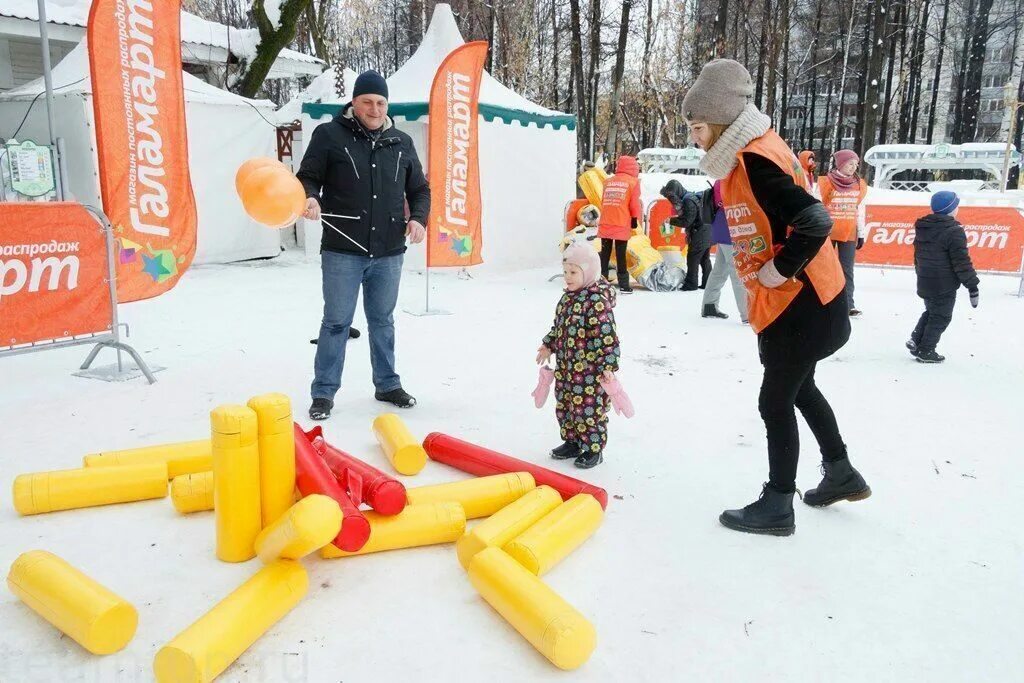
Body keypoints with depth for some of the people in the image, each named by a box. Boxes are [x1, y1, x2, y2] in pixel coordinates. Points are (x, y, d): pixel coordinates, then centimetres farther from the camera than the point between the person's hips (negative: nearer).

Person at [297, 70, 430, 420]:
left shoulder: (401, 142, 11)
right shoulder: (329, 135, -1)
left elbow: (420, 189, 17)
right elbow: (307, 178, 0)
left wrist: (418, 218, -2)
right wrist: (310, 199, -22)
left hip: (389, 253, 4)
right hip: (343, 251, -3)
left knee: (382, 320, 15)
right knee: (336, 322, 2)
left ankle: (387, 385, 29)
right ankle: (323, 392, 14)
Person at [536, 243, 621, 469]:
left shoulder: (597, 301, -20)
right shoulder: (569, 296, 7)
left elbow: (607, 336, -21)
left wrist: (607, 366, -22)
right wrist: (549, 345, 24)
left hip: (590, 370, -9)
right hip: (566, 366, 9)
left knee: (588, 409, 2)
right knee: (564, 406, 18)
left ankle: (594, 449, 18)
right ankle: (572, 442, 34)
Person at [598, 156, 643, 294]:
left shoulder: (608, 181, 12)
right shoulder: (633, 182, 0)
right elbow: (635, 203, -4)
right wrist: (635, 219, 7)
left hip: (605, 224, 4)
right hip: (622, 225, -4)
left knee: (604, 254, 11)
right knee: (620, 255, 1)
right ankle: (624, 285, 4)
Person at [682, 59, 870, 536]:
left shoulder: (756, 160, -22)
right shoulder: (748, 155, 8)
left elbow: (815, 221, -30)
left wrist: (779, 271, -20)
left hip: (801, 304, -10)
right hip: (794, 301, 10)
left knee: (775, 402, 1)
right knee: (799, 389, 24)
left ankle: (777, 507, 16)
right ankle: (842, 474, 41)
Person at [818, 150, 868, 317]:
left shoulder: (860, 185, 6)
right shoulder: (825, 182, -6)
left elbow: (860, 211, 11)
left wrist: (861, 234, 11)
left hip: (849, 234, 3)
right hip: (826, 232, -3)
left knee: (847, 269, 2)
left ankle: (848, 303, 4)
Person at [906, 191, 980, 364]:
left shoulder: (922, 228, 7)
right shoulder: (954, 231, -17)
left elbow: (918, 256, 17)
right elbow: (962, 261, -18)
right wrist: (972, 286, -12)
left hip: (925, 282, 7)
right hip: (944, 286, -7)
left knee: (931, 312, 23)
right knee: (941, 317, 4)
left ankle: (916, 340, 14)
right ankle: (925, 351, 7)